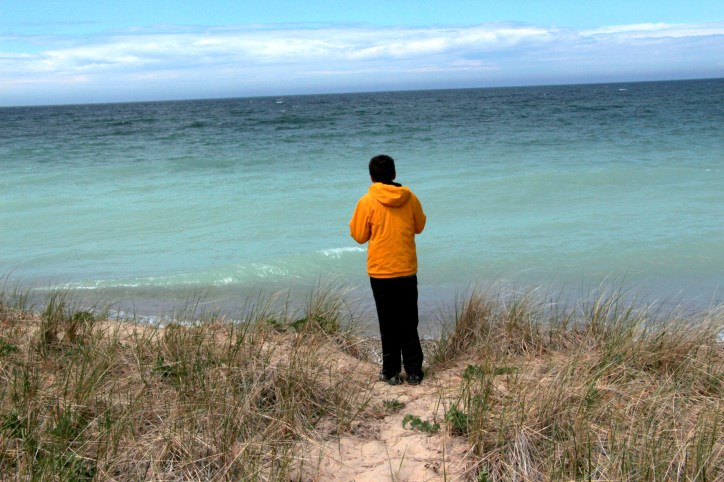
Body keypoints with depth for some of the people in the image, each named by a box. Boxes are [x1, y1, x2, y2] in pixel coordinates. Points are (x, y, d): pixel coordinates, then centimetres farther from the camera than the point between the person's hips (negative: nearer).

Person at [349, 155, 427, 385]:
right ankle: (414, 371, 15)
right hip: (407, 271, 2)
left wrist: (354, 221, 13)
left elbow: (359, 236, -4)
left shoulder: (367, 202, -11)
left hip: (381, 272, -2)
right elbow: (419, 226, 10)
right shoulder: (410, 198, -3)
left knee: (388, 324, 8)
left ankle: (391, 372, 12)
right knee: (409, 324, 12)